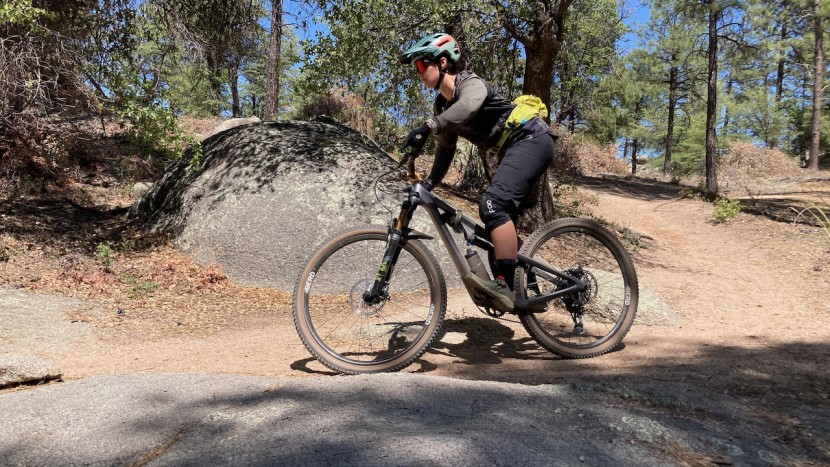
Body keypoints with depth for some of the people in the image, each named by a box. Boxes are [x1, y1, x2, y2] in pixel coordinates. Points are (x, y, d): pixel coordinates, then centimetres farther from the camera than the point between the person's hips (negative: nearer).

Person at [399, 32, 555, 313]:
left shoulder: (469, 82, -14)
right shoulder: (442, 107, 12)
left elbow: (469, 105, -38)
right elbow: (446, 149, 19)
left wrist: (426, 128, -48)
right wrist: (429, 183, 9)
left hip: (531, 139, -10)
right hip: (513, 149, 10)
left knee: (493, 203, -29)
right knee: (500, 216, 10)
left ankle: (504, 287, -33)